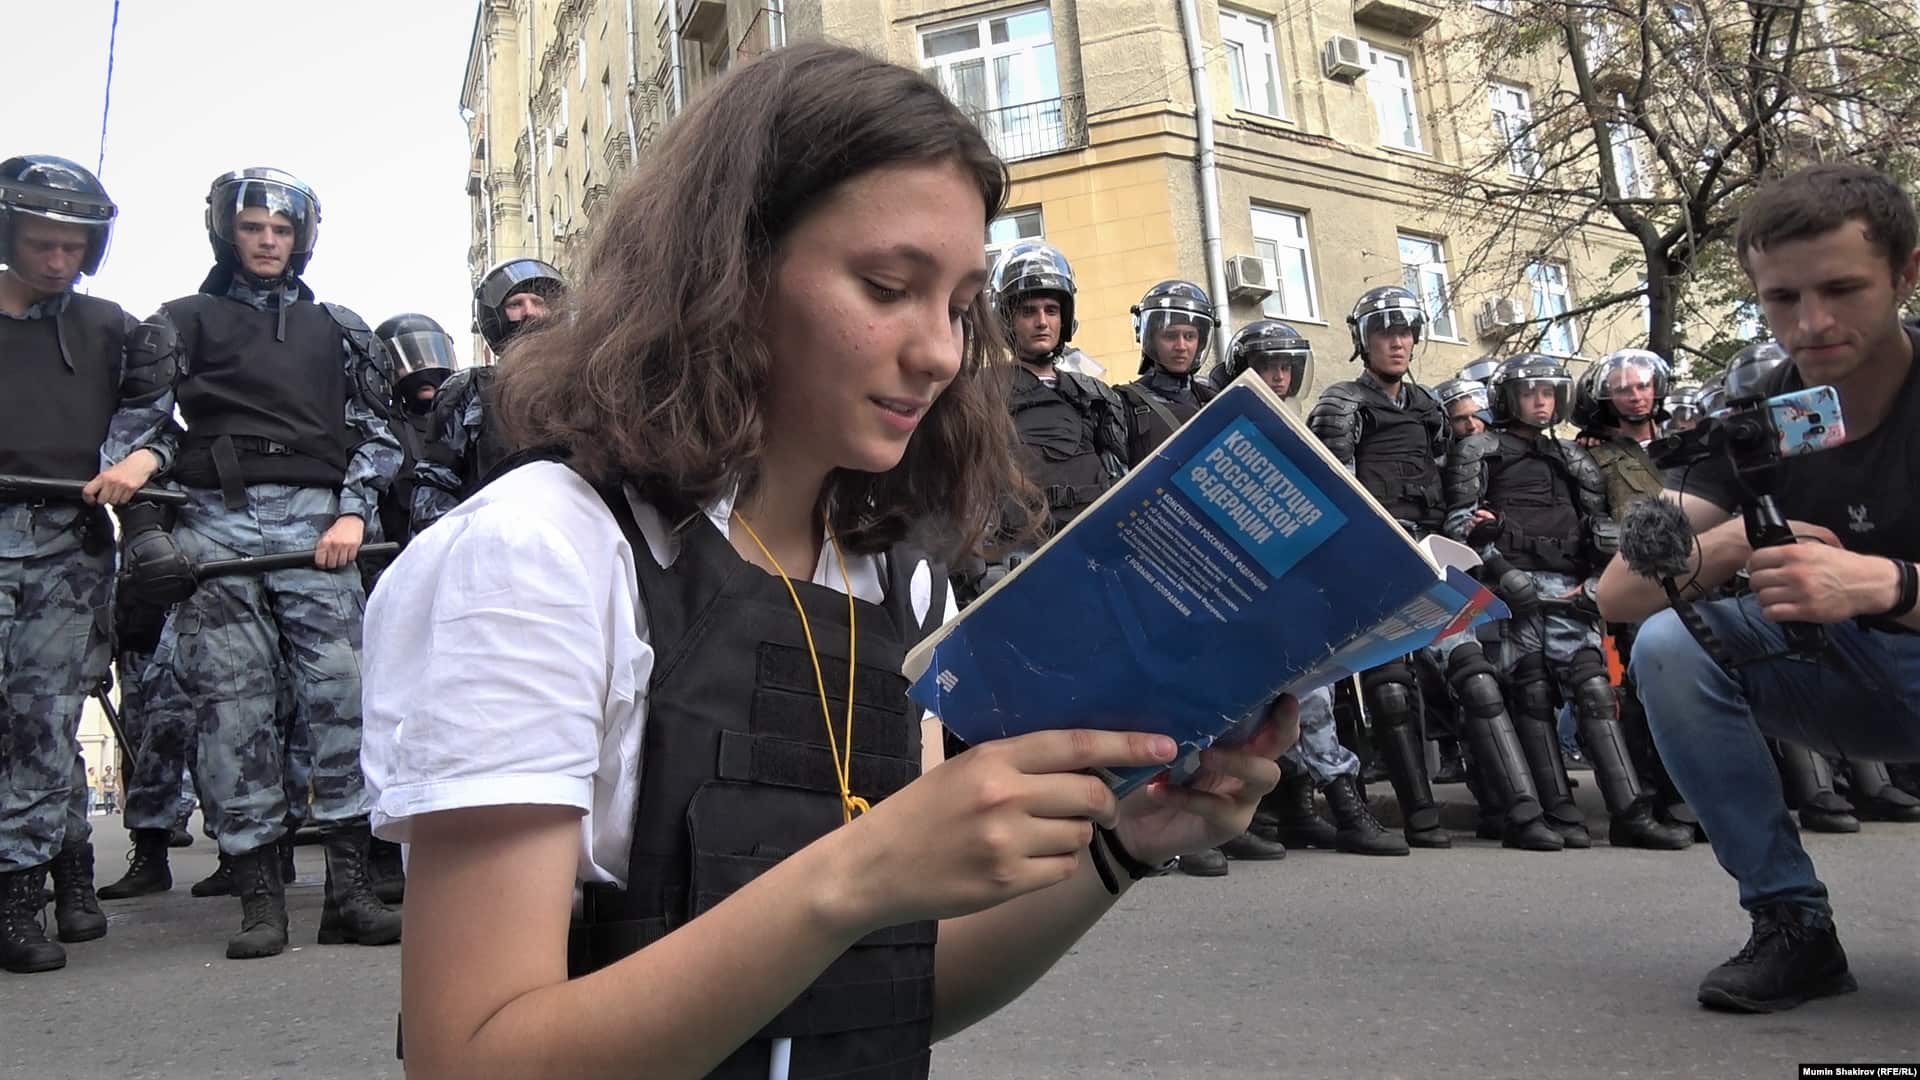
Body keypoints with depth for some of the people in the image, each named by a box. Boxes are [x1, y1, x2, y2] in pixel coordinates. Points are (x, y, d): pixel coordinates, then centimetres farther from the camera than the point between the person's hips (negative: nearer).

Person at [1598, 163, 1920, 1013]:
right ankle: (1793, 923, -12)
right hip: (1849, 677, 3)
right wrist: (1724, 545, -37)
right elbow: (1616, 594, -19)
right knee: (1671, 645, -24)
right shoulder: (1747, 412, -10)